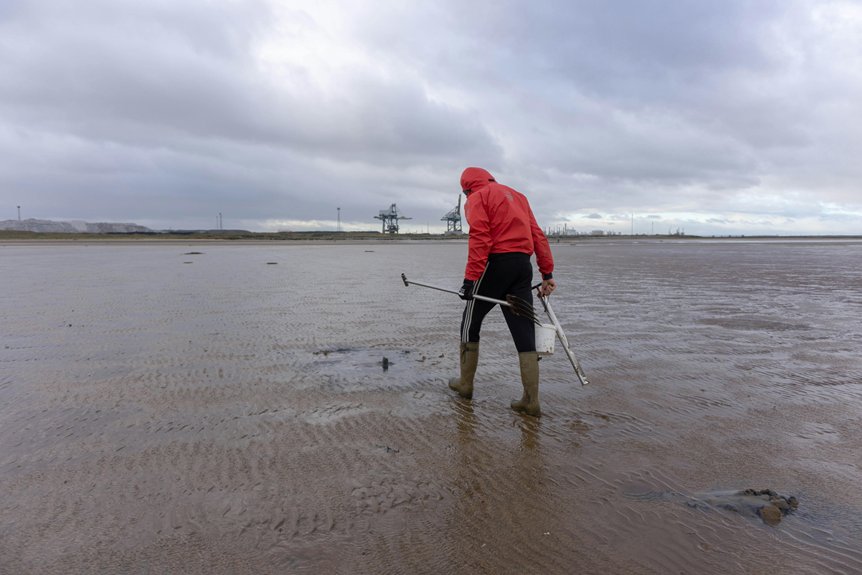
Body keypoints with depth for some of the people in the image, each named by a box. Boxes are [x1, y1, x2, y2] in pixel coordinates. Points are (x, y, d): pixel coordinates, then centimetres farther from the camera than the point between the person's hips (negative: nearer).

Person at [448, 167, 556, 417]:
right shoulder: (517, 195, 23)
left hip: (496, 264, -6)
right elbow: (538, 236, 16)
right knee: (524, 332, 5)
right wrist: (547, 274, 15)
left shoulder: (477, 198, 2)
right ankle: (531, 401, 3)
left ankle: (465, 384, 22)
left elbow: (480, 239, -14)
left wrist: (470, 279, -17)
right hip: (523, 265, 6)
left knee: (471, 323, 12)